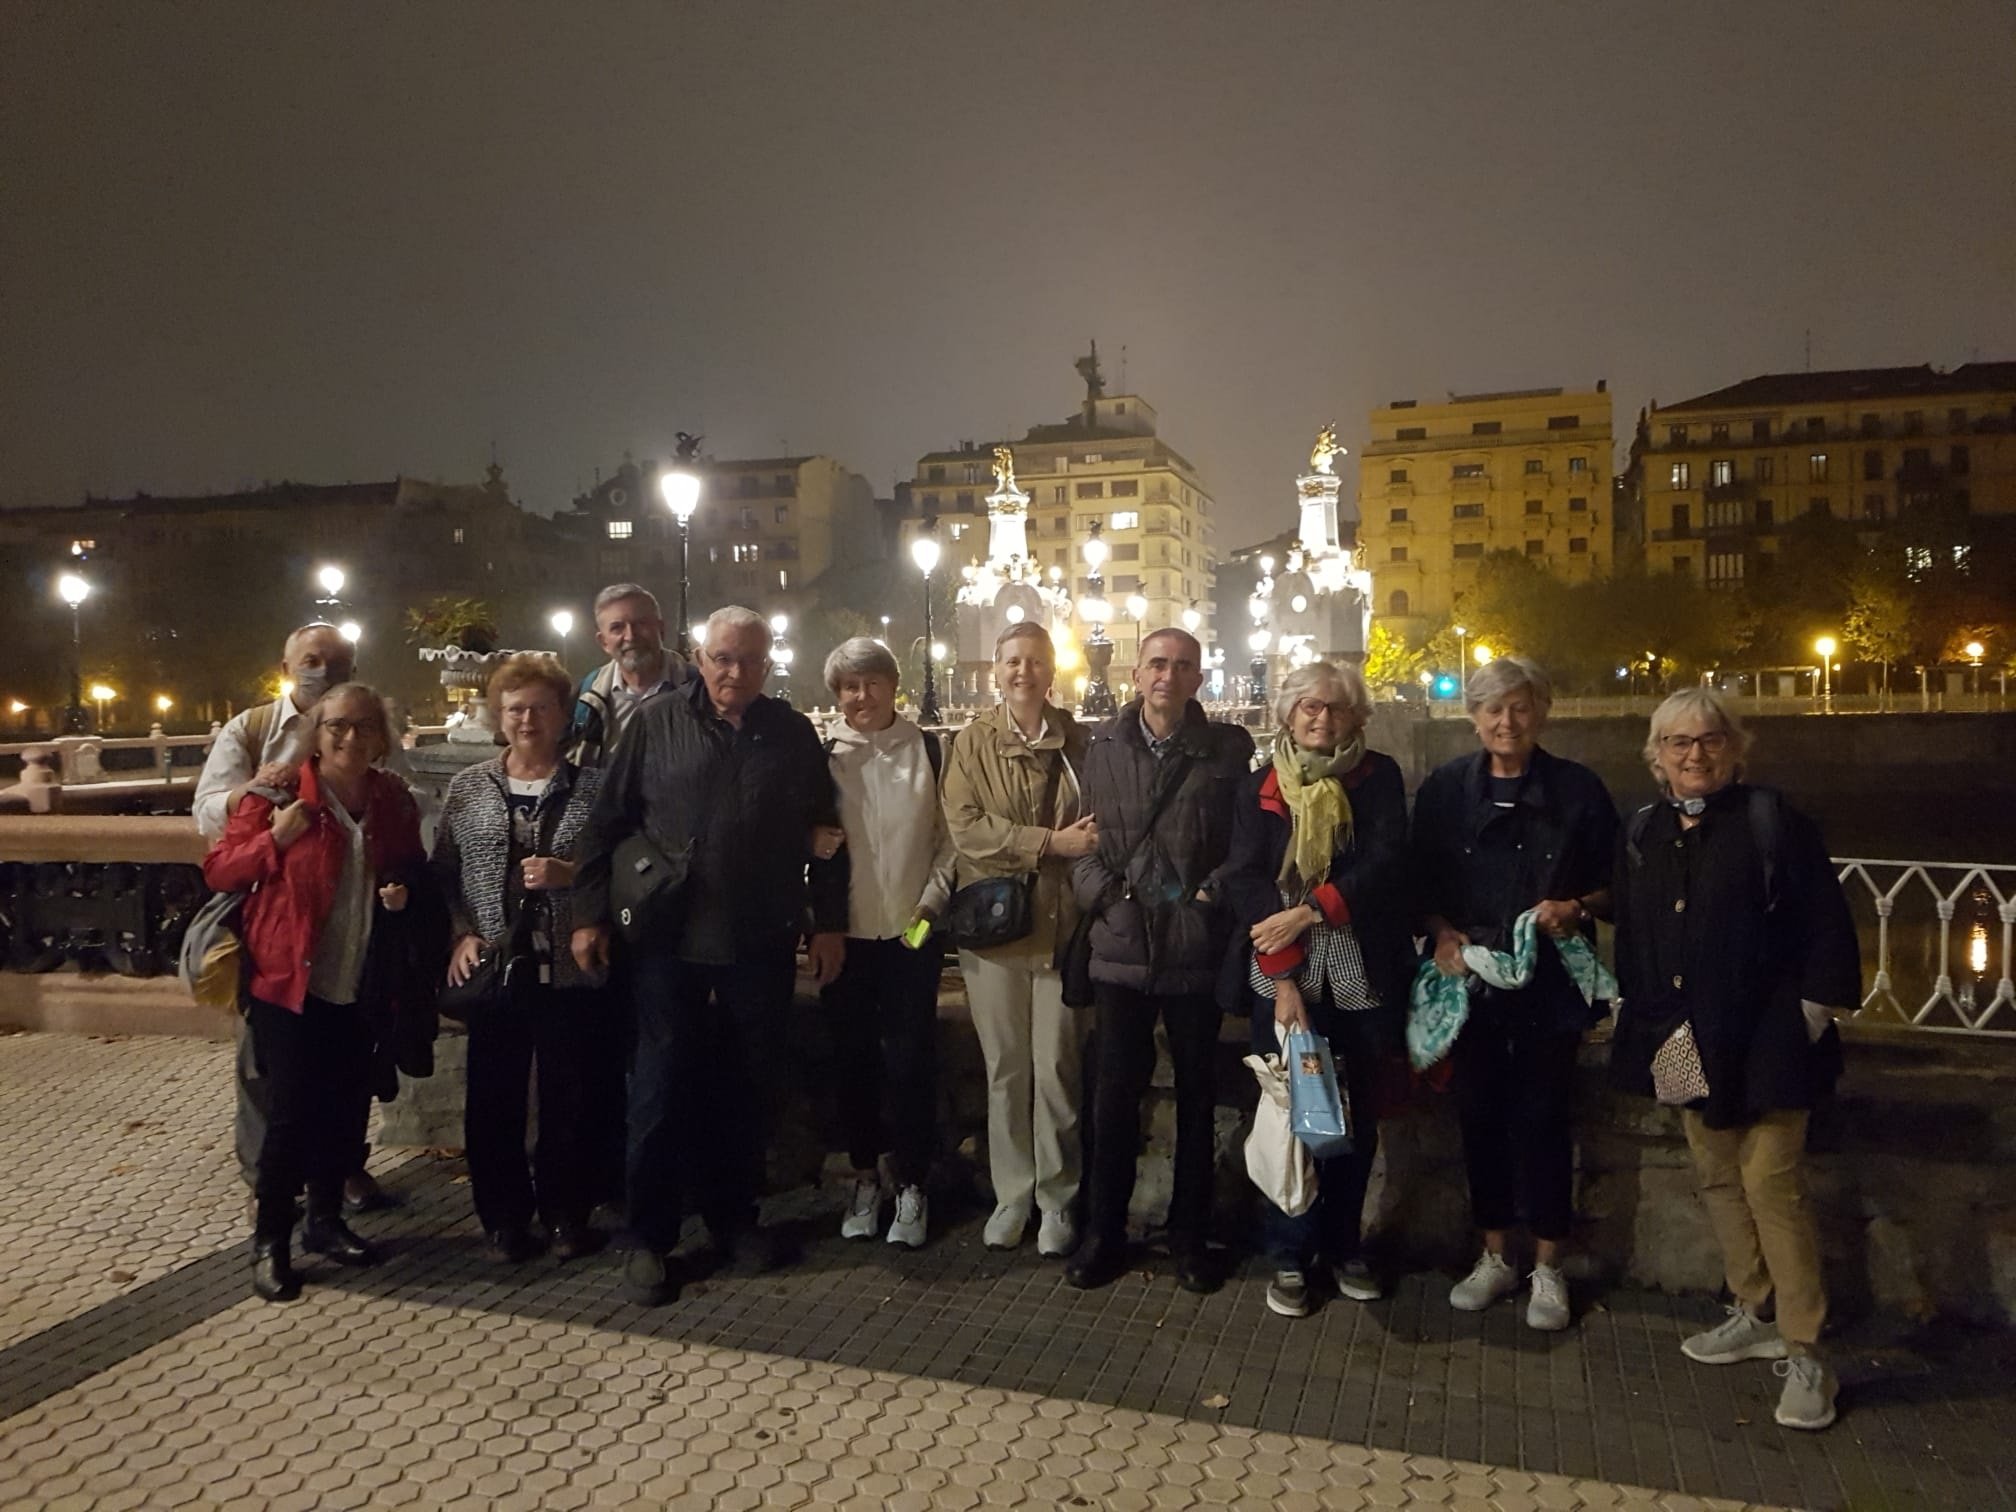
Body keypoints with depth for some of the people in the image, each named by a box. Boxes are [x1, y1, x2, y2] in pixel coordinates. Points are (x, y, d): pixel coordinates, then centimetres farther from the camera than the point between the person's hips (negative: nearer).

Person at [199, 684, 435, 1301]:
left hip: (365, 989, 4)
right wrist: (275, 839, -22)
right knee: (291, 1113, -2)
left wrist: (405, 889, -3)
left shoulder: (393, 799, 5)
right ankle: (270, 1242, 14)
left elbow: (414, 869, 19)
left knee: (347, 1109, 12)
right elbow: (218, 871, -6)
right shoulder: (279, 794, -7)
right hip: (291, 982, -4)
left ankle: (325, 1218, 30)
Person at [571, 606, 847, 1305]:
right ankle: (650, 1239, 16)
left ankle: (733, 1216, 29)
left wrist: (829, 922, 6)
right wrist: (590, 916, -1)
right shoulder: (654, 724, 1)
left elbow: (823, 834, 9)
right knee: (661, 1089, 3)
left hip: (761, 947, 2)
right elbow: (606, 823, 2)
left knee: (740, 1089, 13)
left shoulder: (793, 734, 5)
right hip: (667, 943, -1)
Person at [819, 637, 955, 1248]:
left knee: (911, 1059, 2)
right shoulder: (822, 755, 2)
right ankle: (865, 1178, 26)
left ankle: (911, 1185, 16)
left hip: (912, 930, -1)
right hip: (845, 932, 1)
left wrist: (932, 901, -7)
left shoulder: (929, 751, 1)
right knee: (855, 1058, 10)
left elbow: (950, 835, 3)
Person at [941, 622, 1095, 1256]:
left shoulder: (1075, 739, 4)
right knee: (1005, 1068, 9)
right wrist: (1051, 842, -15)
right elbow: (964, 825, -10)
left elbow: (1098, 825, 11)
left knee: (1057, 1068, 3)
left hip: (1061, 923, 0)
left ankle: (1057, 1198, 19)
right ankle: (1011, 1194, 24)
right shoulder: (974, 740, 1)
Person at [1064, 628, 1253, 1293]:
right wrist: (1101, 889, -7)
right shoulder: (1102, 746, 5)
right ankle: (1104, 1231, 24)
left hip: (1197, 946, -1)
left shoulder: (1228, 749, 0)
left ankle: (1189, 1234, 27)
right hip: (1122, 942, 1)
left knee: (1196, 1093, 12)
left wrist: (1213, 892, -10)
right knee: (1115, 1091, 9)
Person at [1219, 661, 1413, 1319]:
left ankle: (1343, 1246, 27)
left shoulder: (1379, 777, 4)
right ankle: (1289, 1255, 19)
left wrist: (1307, 913, -17)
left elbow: (1385, 864, -9)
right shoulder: (1261, 788, 4)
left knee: (1357, 1117, 9)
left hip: (1361, 977, 1)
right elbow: (1245, 883, -5)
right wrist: (1284, 980, -13)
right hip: (1283, 978, 0)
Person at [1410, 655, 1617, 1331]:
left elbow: (1614, 885, 3)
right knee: (1480, 1116, 9)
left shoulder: (1579, 790, -1)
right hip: (1470, 979, 2)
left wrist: (1576, 908, -15)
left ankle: (1547, 1269, 19)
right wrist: (1441, 932, -9)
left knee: (1544, 1120, 4)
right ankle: (1494, 1257, 25)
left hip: (1548, 982, -2)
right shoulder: (1445, 788, 3)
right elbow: (1422, 882, 7)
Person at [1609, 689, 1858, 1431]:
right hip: (1685, 1043, 6)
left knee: (1772, 1183, -5)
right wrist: (1647, 1025, 9)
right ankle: (1756, 1315, 30)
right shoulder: (1642, 833, 7)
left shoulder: (1773, 821, -8)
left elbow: (1826, 926, -7)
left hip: (1761, 1040, -5)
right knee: (1718, 1179, 14)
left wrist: (1811, 1016, -9)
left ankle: (1804, 1350, 7)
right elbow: (1631, 938, 12)